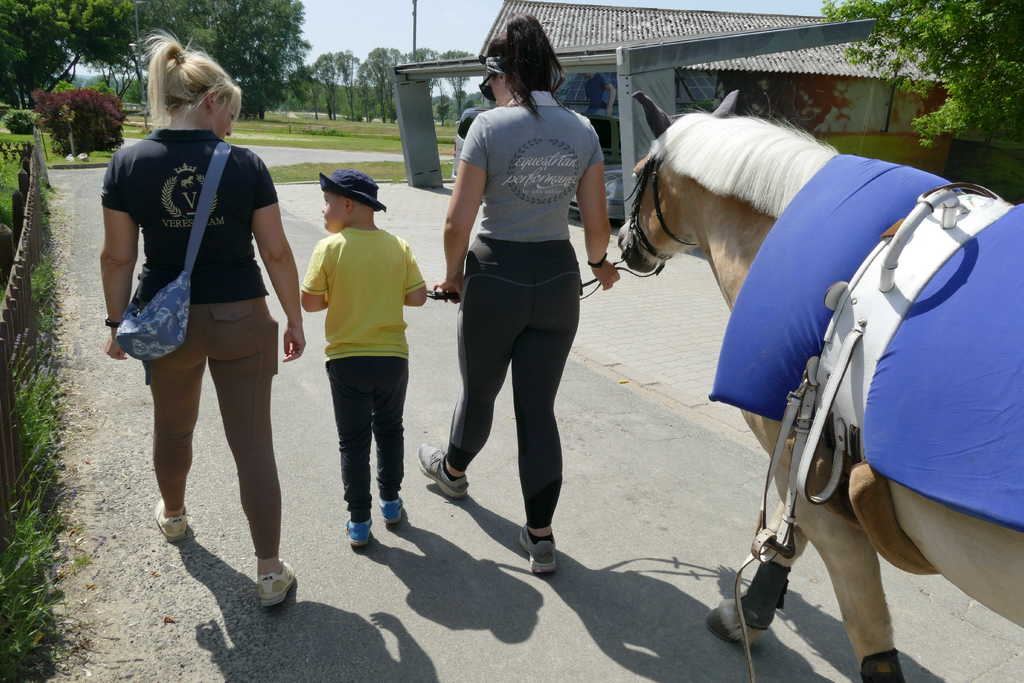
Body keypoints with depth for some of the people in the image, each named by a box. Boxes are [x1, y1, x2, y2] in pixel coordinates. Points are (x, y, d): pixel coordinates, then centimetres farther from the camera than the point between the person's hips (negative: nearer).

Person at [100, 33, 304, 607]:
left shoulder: (129, 163, -5)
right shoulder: (244, 164, -9)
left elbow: (118, 258, -3)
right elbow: (276, 251, -7)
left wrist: (117, 323, 9)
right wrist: (295, 320, 2)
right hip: (240, 321, -2)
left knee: (173, 428, 26)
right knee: (253, 444, 4)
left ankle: (173, 514, 53)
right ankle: (270, 573, 9)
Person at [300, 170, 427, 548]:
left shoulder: (329, 248, -10)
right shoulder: (398, 246, -3)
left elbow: (310, 302, -9)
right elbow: (418, 297, -5)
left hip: (346, 361, -2)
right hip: (393, 358, 3)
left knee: (353, 441, 10)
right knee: (389, 431, 22)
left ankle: (359, 521, 15)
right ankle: (391, 502, 35)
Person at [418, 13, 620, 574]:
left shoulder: (489, 126, -11)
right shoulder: (583, 131, 1)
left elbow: (458, 221, -13)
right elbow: (596, 223, 3)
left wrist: (453, 274, 5)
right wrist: (600, 264, 23)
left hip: (495, 279, -3)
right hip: (557, 278, 3)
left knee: (478, 392, 21)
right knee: (539, 408, 11)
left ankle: (453, 470, 51)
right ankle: (540, 537, 16)